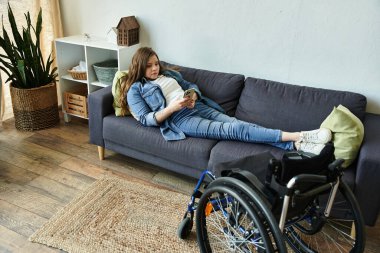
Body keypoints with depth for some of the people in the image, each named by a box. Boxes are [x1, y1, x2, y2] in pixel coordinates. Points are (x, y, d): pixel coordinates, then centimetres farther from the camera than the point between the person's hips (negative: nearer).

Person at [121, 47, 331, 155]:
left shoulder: (168, 73, 23)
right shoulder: (135, 90, 6)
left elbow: (191, 85, 25)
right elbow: (146, 119, -4)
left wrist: (193, 96, 0)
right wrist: (172, 108, -18)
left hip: (197, 106, 6)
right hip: (178, 118, -6)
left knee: (234, 122, -20)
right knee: (231, 130, -25)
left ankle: (296, 144, -33)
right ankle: (296, 136, -36)